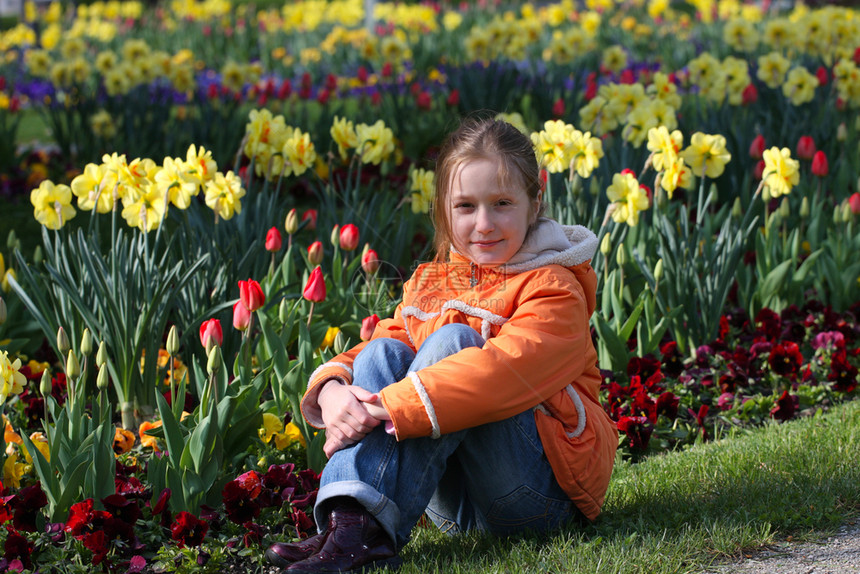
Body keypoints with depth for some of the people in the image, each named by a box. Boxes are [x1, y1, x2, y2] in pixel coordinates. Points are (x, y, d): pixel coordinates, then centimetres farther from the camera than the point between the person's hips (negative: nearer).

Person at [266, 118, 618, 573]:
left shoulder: (553, 291, -9)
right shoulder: (430, 284, 13)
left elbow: (503, 372, -27)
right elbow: (368, 351, 3)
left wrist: (388, 409, -34)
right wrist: (331, 389, -22)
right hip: (452, 501, 6)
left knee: (452, 341, -24)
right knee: (383, 352, -13)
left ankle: (369, 530, -36)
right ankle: (346, 515, -35)